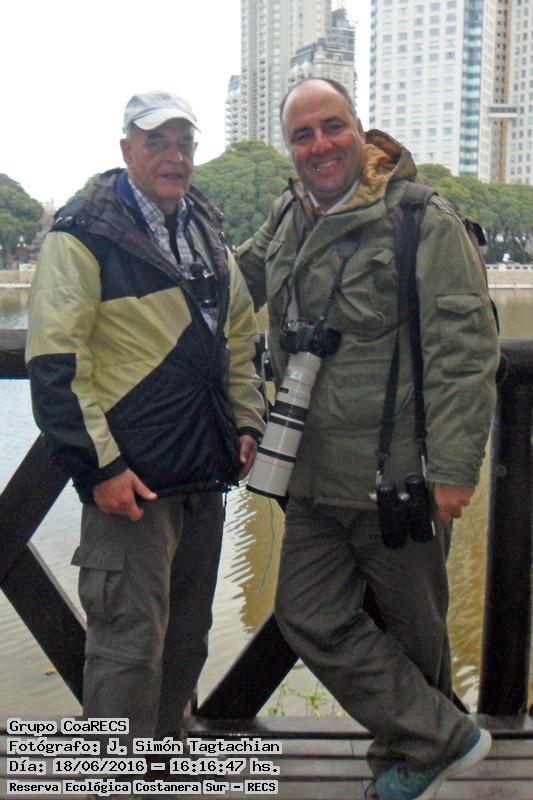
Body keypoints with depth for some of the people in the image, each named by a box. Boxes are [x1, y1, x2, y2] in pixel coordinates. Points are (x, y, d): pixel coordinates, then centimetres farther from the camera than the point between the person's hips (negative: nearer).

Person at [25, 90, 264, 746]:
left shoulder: (206, 236, 15)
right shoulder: (82, 239, -8)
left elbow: (240, 336, 23)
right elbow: (55, 365, -14)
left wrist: (246, 423, 13)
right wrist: (99, 466, -18)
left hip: (205, 475, 8)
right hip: (131, 480, -7)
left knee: (186, 637, 18)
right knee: (129, 646, -3)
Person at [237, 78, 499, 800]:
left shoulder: (423, 221, -11)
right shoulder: (287, 220, 9)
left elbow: (464, 349, -15)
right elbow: (234, 282, 31)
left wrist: (455, 465, -19)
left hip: (401, 475, -7)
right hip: (317, 474, 7)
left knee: (412, 629, 11)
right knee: (310, 618, 9)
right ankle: (444, 736, 24)